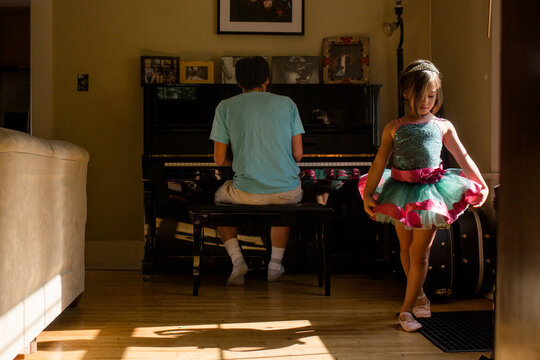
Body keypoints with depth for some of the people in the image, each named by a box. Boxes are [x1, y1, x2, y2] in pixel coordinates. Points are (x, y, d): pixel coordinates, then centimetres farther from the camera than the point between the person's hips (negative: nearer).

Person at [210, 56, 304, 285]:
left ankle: (237, 260, 14)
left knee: (218, 198, 31)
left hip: (246, 193, -1)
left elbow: (220, 160, 4)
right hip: (289, 192, 2)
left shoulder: (225, 107, 4)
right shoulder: (287, 104, 7)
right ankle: (276, 263, 33)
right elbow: (298, 155, 6)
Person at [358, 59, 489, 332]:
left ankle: (407, 309, 4)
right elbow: (379, 163, 1)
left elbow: (464, 159, 10)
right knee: (406, 249, 13)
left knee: (419, 253, -4)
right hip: (401, 192, 2)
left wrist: (481, 185, 5)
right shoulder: (394, 128, 5)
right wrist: (368, 194, -6)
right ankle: (419, 296, 34)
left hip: (430, 192, -1)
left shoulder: (443, 126, 6)